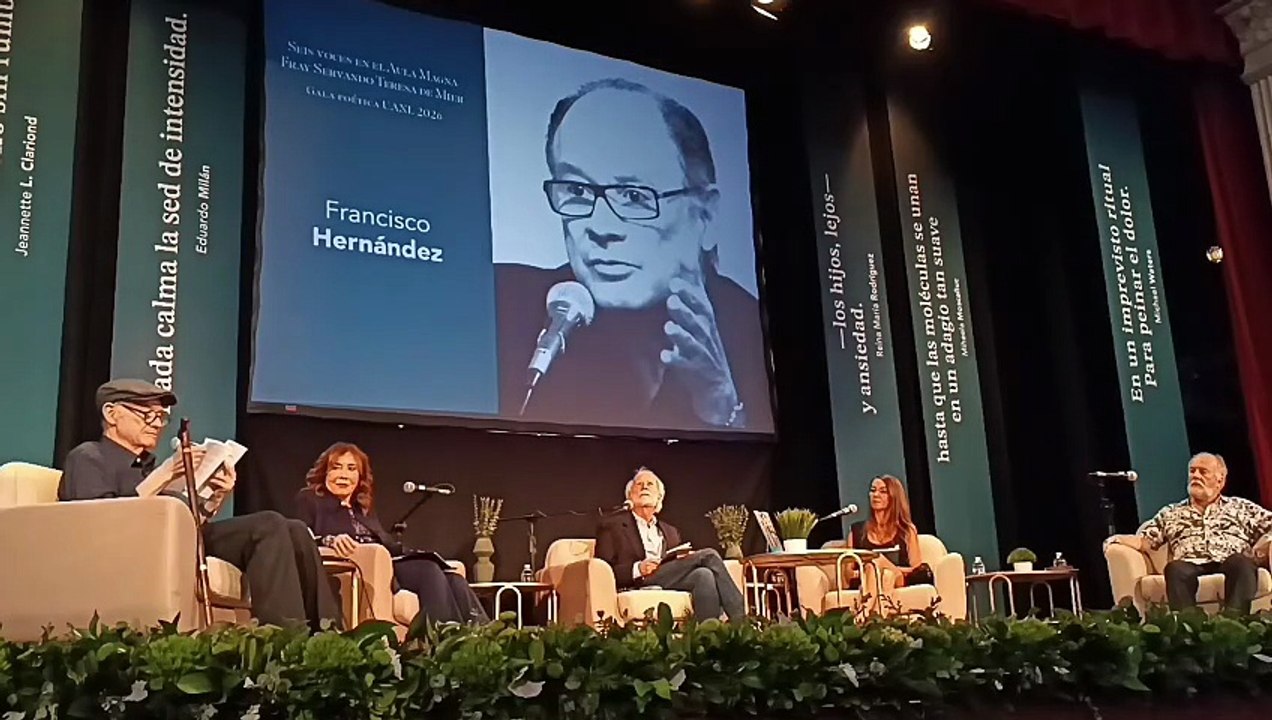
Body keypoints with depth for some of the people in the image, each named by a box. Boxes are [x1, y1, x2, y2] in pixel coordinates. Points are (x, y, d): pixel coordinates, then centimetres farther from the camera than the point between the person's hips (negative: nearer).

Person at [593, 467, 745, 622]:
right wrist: (637, 569, -15)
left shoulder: (670, 531, 29)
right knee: (709, 555, -21)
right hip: (639, 584, -5)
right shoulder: (612, 525, 12)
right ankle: (740, 618, -23)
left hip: (672, 580, 5)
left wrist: (687, 561, -2)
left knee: (704, 575, -30)